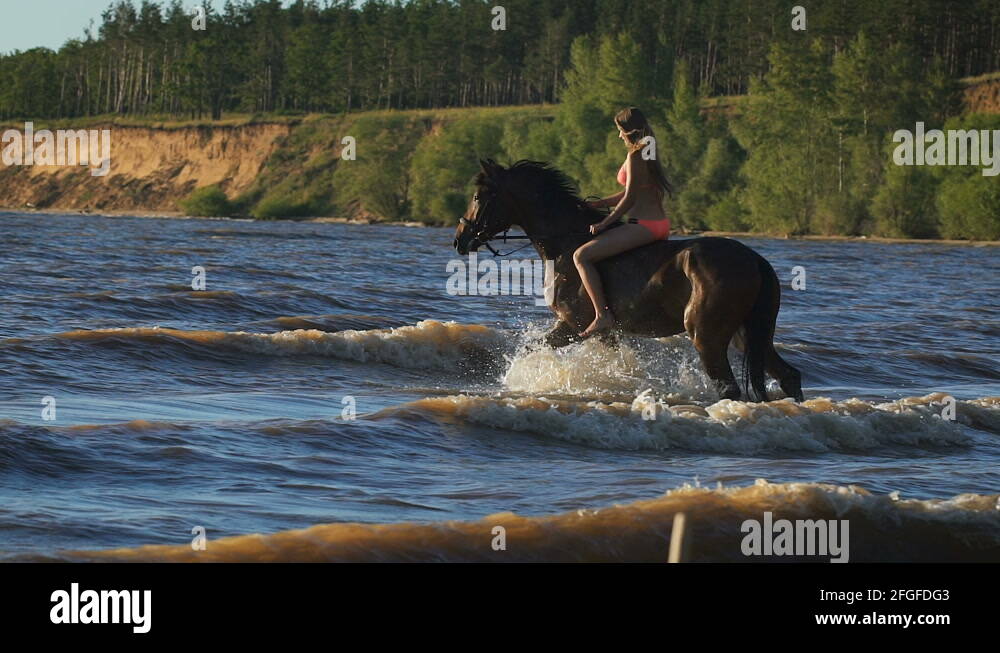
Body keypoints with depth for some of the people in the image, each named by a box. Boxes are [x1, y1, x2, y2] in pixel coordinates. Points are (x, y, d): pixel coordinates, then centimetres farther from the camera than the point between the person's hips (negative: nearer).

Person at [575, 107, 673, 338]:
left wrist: (605, 223, -8)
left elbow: (629, 199, -15)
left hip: (643, 224, -11)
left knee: (581, 256, -15)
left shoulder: (635, 157, -12)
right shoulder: (649, 154, 16)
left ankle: (602, 315, -21)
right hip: (661, 223, 11)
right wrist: (599, 204, 21)